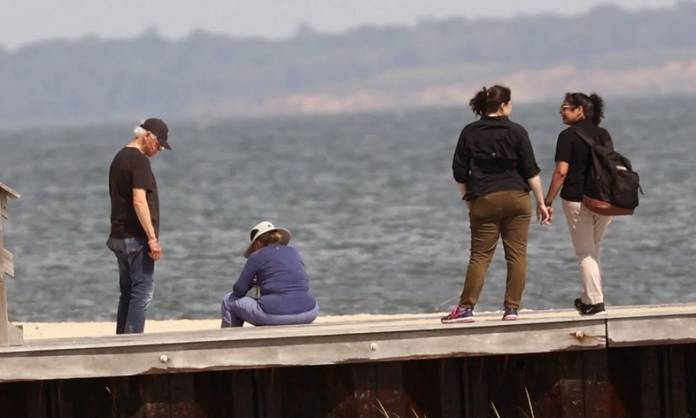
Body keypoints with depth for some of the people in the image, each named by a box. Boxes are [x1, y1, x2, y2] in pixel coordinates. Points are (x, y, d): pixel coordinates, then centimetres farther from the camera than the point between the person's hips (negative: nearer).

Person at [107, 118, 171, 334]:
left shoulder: (119, 158, 17)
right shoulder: (139, 160, -14)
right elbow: (139, 201, -22)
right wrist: (152, 237, -22)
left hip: (119, 236, 9)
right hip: (136, 238, -9)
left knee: (128, 292, 12)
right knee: (143, 290, -8)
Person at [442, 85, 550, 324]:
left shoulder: (470, 133, 2)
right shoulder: (516, 132, -3)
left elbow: (459, 173, 4)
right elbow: (531, 171, -3)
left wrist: (468, 198, 18)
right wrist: (541, 202, 3)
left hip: (484, 200, 1)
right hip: (517, 197, -1)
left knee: (480, 255, 3)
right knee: (517, 254, 4)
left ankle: (466, 308, -5)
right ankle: (512, 307, 2)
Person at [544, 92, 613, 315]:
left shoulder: (568, 136, -8)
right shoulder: (603, 134, 8)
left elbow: (561, 171, -14)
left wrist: (548, 201, -8)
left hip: (576, 200, -5)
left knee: (585, 253, 3)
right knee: (594, 251, 18)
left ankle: (595, 301, -3)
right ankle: (589, 297, 23)